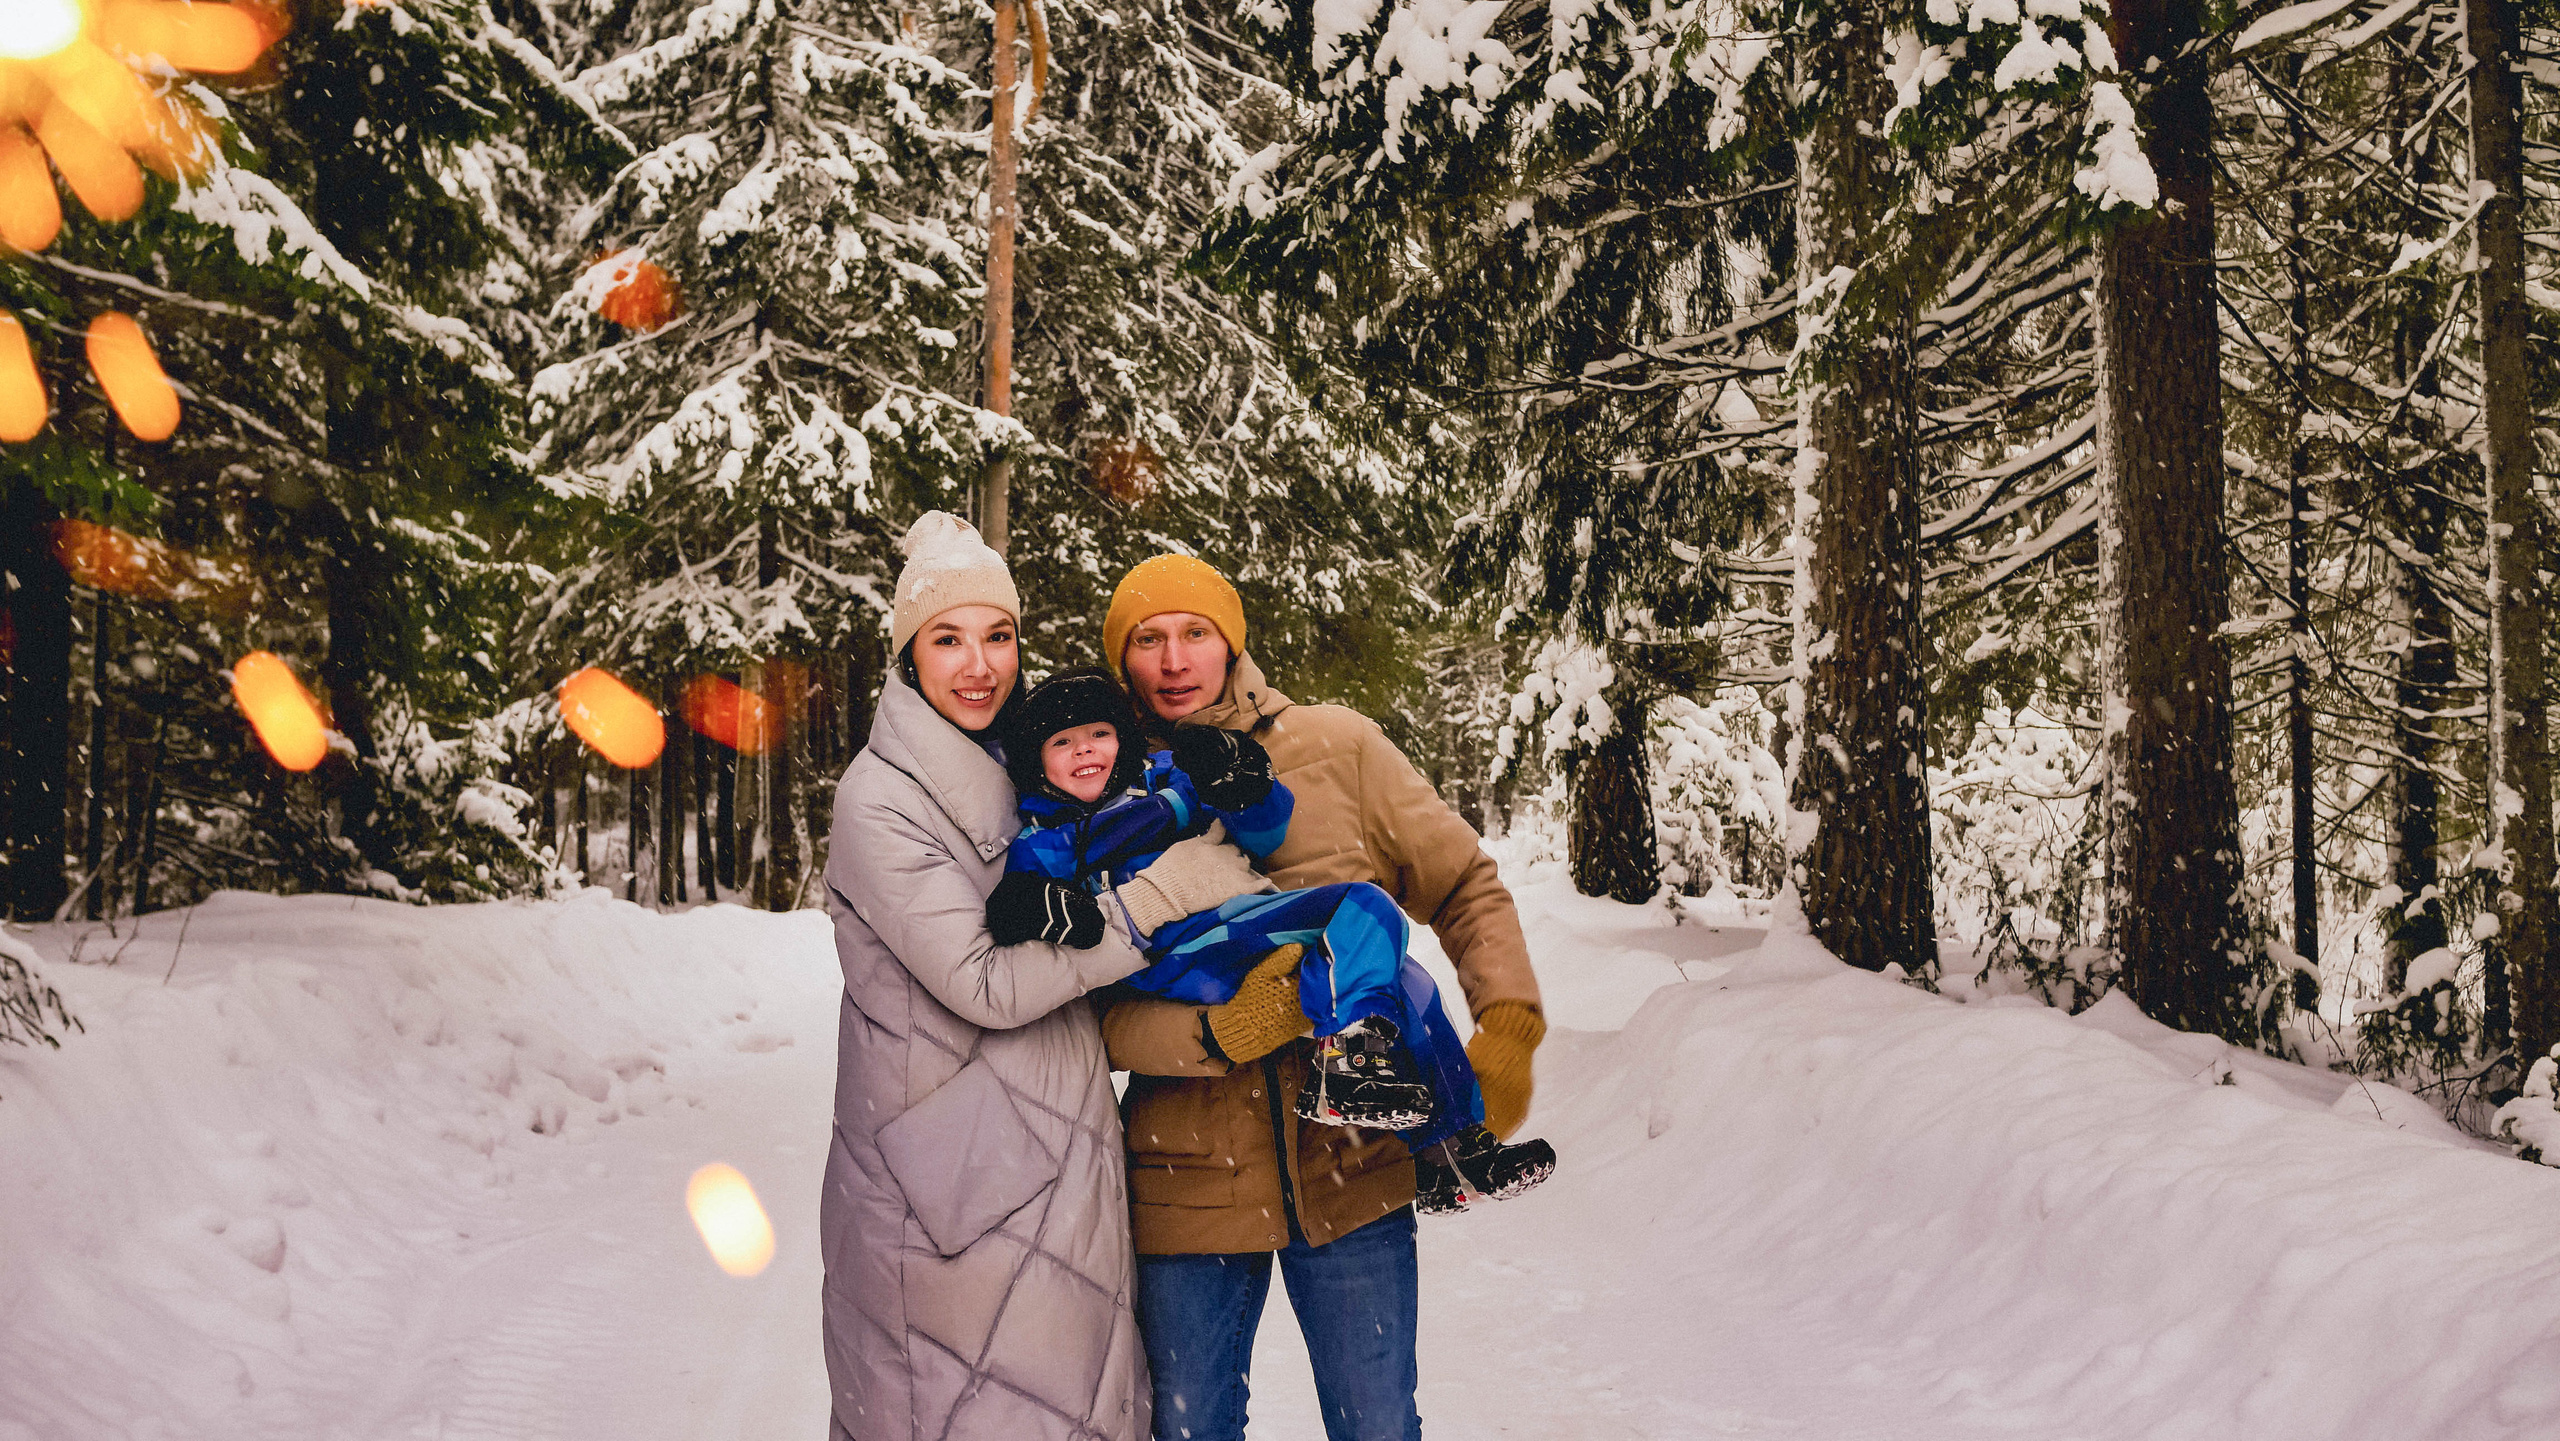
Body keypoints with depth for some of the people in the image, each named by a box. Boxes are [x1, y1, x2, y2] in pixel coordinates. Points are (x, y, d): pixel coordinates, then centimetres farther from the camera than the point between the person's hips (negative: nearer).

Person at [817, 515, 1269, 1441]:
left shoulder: (1021, 775, 10)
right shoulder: (878, 802, -13)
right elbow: (984, 987, -18)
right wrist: (1159, 897, -15)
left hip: (1058, 1166, 7)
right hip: (946, 1183, -7)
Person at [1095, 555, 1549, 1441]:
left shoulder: (1339, 748, -1)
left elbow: (1467, 888, 4)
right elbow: (1097, 1016, -7)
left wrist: (1508, 1027, -11)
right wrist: (1221, 1034, -24)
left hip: (1352, 1169, 0)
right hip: (1189, 1187, 0)